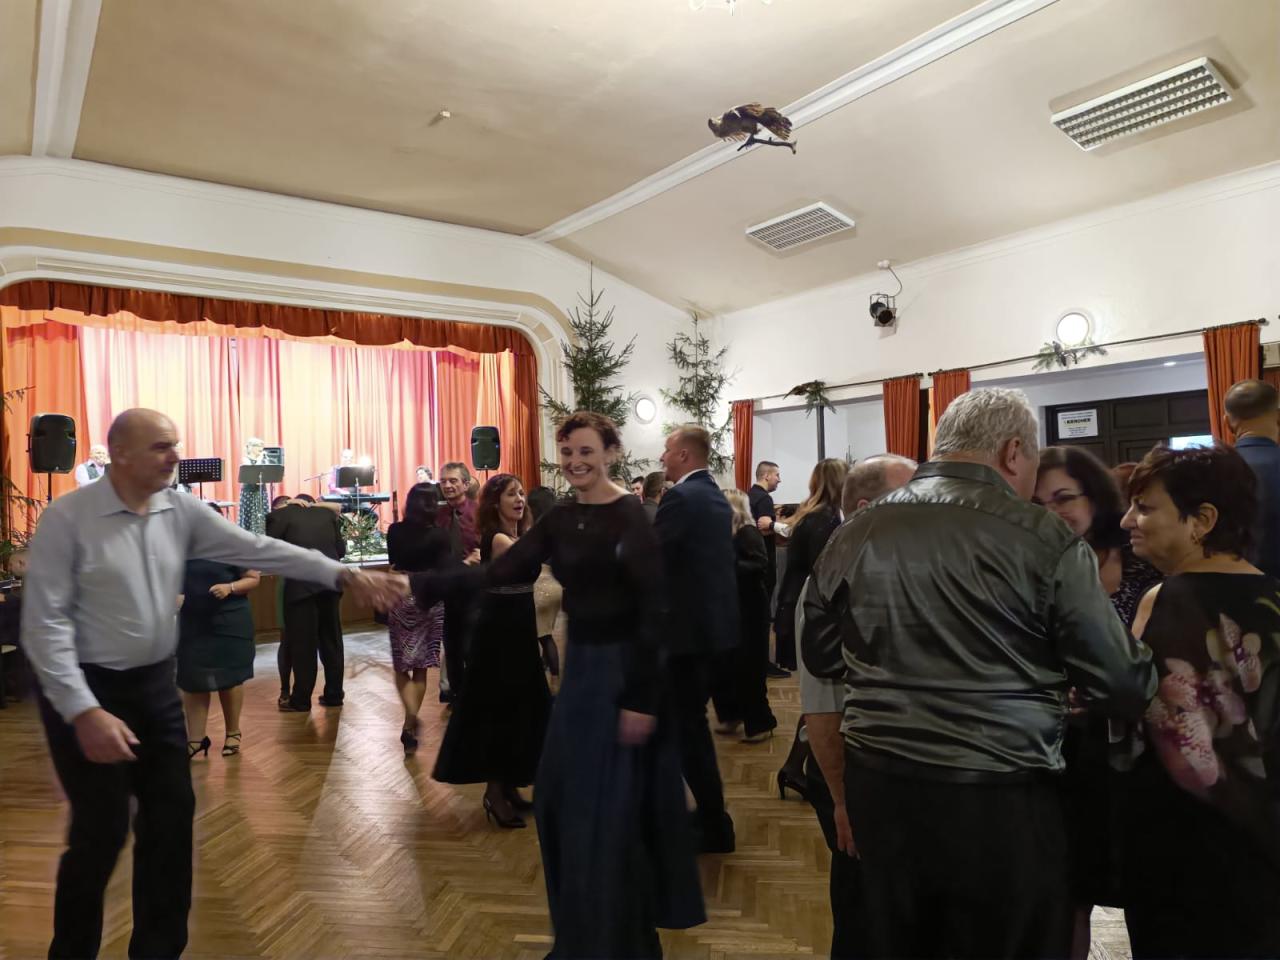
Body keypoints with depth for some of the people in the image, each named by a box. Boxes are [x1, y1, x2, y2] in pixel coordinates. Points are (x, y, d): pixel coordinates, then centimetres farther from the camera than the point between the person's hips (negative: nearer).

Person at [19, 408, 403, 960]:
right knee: (102, 829, 2)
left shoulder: (181, 511, -2)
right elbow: (45, 623, -17)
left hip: (155, 683, 5)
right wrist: (85, 711, -24)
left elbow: (257, 549, -6)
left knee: (171, 817, 10)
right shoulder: (67, 518, -16)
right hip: (85, 688, -5)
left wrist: (343, 574, -14)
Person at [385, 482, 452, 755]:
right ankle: (410, 726, 15)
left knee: (401, 666, 8)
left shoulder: (394, 531, -4)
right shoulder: (439, 536, -12)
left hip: (400, 599, 1)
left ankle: (411, 717, -15)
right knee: (420, 667, 11)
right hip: (430, 600, -1)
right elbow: (446, 571, -18)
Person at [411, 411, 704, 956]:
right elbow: (505, 572, -1)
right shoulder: (560, 519, 6)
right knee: (561, 798, 14)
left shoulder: (631, 518, -14)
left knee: (613, 807, 3)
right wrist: (425, 584, -11)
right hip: (581, 666, 7)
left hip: (624, 670, -7)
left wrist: (642, 698, -21)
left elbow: (653, 609, -18)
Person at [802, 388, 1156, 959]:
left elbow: (821, 658, 9)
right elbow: (1123, 691, -9)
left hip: (879, 787, 4)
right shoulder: (1048, 540, -13)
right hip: (1002, 802, -3)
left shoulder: (855, 534, -2)